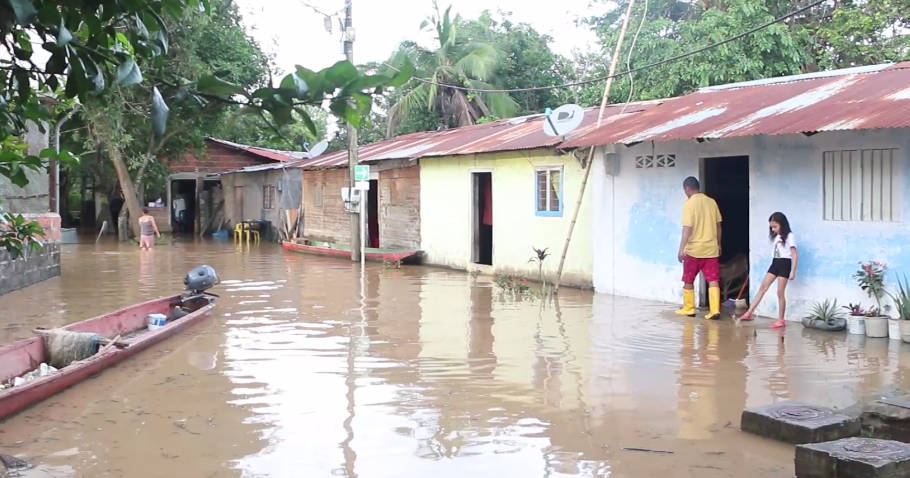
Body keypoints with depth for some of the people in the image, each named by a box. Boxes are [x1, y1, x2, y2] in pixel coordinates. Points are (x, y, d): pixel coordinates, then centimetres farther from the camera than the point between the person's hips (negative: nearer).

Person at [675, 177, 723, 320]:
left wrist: (681, 249, -18)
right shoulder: (712, 202, 7)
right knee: (713, 280, 0)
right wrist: (718, 244, 23)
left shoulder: (690, 203, -10)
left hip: (694, 249, -4)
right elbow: (718, 226, 12)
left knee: (688, 280, 12)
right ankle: (715, 310, -10)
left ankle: (688, 308, 20)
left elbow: (687, 228, -17)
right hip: (711, 248, 4)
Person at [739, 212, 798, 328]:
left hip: (784, 264, -8)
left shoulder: (789, 236, -9)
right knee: (763, 287, 2)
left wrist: (792, 271, -18)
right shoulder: (776, 236, 14)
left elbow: (794, 255, -13)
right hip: (775, 263, 8)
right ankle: (749, 313, 0)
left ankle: (781, 320, 3)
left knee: (780, 292, -5)